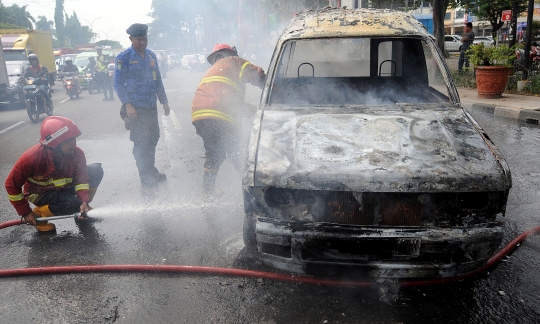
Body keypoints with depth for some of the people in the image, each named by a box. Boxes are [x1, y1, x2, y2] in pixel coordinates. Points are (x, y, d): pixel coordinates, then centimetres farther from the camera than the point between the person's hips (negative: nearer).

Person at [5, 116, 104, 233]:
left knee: (96, 170, -16)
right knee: (73, 204, -32)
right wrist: (25, 212, -16)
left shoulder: (77, 153, -21)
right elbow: (12, 184, -17)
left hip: (64, 187, 5)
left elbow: (81, 178, -16)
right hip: (40, 193, -4)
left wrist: (84, 201, -34)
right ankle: (38, 213, -5)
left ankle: (83, 208, 3)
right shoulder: (32, 157, -29)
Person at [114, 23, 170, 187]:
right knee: (141, 142, -6)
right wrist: (127, 105, -17)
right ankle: (146, 177, 3)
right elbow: (118, 84, -8)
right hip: (135, 108, -6)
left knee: (153, 138, 11)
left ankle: (151, 171, 25)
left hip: (151, 106, 6)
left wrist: (164, 102, 16)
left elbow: (158, 80, 20)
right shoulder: (124, 58, -5)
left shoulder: (151, 55, 14)